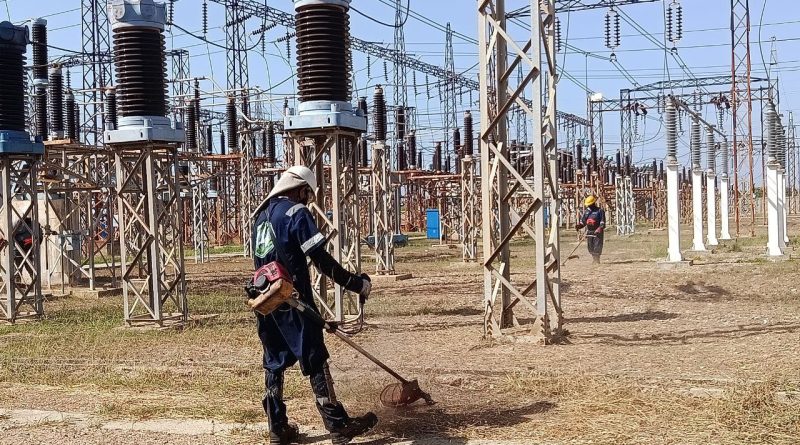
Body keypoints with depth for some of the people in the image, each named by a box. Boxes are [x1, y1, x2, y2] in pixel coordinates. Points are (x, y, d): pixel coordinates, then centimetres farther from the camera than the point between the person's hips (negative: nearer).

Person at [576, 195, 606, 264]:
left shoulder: (600, 211, -5)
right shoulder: (586, 211, 12)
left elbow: (602, 222, -10)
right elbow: (583, 221, 14)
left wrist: (599, 229, -25)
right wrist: (578, 226, -6)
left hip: (597, 232, -5)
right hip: (589, 231, 5)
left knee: (597, 246, -7)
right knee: (590, 246, 8)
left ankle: (597, 259, 2)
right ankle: (593, 258, 24)